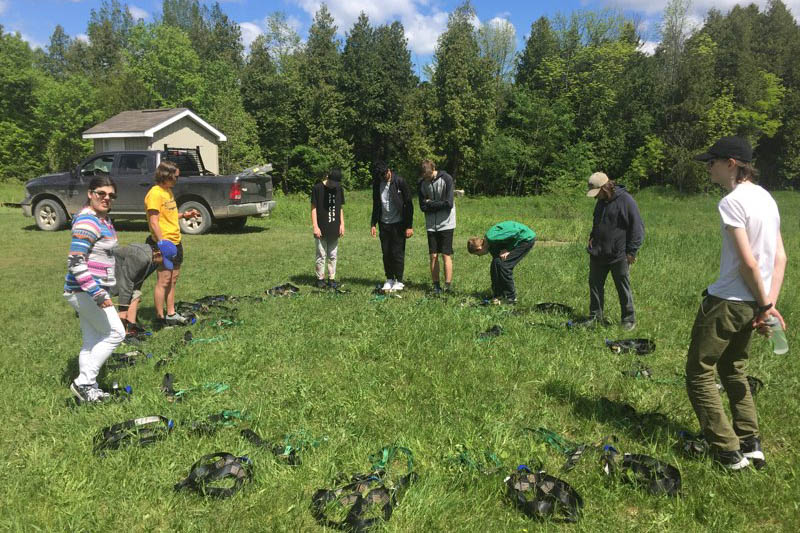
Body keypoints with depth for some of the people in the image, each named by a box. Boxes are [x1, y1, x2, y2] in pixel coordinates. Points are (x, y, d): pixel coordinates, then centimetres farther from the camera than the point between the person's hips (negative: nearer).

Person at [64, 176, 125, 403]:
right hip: (85, 291, -10)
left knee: (92, 341, 15)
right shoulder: (87, 222, -19)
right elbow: (75, 263, -25)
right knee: (115, 333, -4)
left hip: (94, 289, 10)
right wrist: (97, 293, -28)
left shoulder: (103, 219, 11)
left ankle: (88, 389, 25)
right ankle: (83, 382, 4)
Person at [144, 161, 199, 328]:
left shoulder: (168, 191, 15)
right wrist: (162, 243, -24)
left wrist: (184, 215, 11)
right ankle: (160, 317, 5)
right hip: (164, 244, -10)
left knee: (173, 279, 13)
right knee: (163, 281, -4)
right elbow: (154, 221, -19)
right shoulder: (155, 193, -14)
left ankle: (171, 314, 22)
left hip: (175, 242, 10)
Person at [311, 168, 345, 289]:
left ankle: (332, 278, 17)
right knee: (321, 256, 2)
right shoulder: (317, 188, -6)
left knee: (333, 256, 9)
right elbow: (313, 208, -6)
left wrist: (342, 224, 6)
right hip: (321, 229, -4)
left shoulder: (338, 188, 7)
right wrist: (315, 226, -11)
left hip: (334, 229, 4)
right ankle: (320, 279, 13)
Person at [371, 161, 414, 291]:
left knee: (398, 253, -3)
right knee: (386, 253, 7)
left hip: (398, 223, -5)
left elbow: (408, 204, -9)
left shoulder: (399, 181, -11)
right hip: (384, 223, 5)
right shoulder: (376, 183, 4)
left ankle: (399, 281, 7)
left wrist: (409, 226, -11)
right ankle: (389, 279, 18)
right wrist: (373, 224, 7)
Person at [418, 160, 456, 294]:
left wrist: (430, 203, -7)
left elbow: (449, 204, -16)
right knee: (433, 256, 3)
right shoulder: (422, 183, 2)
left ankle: (448, 287, 2)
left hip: (446, 224, -4)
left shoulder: (446, 179, -10)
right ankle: (436, 286, 11)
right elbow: (423, 207, -1)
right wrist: (439, 205, -12)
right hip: (431, 225, 4)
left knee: (446, 255, -3)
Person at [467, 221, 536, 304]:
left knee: (502, 264, -13)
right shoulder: (491, 245, 6)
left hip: (526, 238, -10)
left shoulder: (492, 238, -24)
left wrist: (508, 250, -16)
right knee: (496, 264, 5)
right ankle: (497, 295, 14)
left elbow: (516, 232, -27)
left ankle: (511, 298, -5)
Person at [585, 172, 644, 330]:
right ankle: (595, 316, 23)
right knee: (595, 284, 11)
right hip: (598, 254, 7)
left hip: (619, 256, -7)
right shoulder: (601, 201, 10)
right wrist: (592, 238, 10)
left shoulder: (626, 201, -13)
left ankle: (629, 320, 16)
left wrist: (631, 251, -14)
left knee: (623, 288, 4)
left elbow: (637, 227, -12)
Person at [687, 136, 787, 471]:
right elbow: (780, 257, 8)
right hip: (751, 304, 9)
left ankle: (728, 452, 9)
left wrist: (764, 304, -8)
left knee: (699, 373, 5)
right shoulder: (766, 198, 10)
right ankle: (751, 443, 26)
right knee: (733, 369, 24)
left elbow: (748, 263, -20)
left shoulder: (731, 202, -17)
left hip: (726, 302, -9)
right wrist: (769, 304, 5)